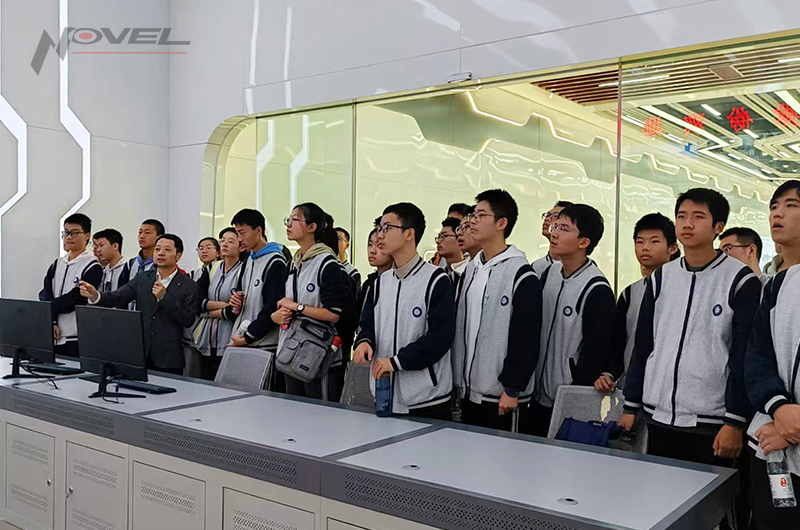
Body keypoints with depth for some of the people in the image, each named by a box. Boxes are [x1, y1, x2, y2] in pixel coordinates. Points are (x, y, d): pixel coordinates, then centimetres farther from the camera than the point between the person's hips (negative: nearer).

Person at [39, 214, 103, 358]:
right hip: (53, 338, 6)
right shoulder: (57, 264, 14)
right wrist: (51, 321, -10)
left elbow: (74, 300, -12)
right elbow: (45, 294, 3)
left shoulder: (93, 267, -6)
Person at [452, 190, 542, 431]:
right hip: (468, 392, 7)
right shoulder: (471, 269, 11)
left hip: (499, 396, -7)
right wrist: (457, 380, 12)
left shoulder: (522, 275, -12)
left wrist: (512, 389, -16)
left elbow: (526, 339, -15)